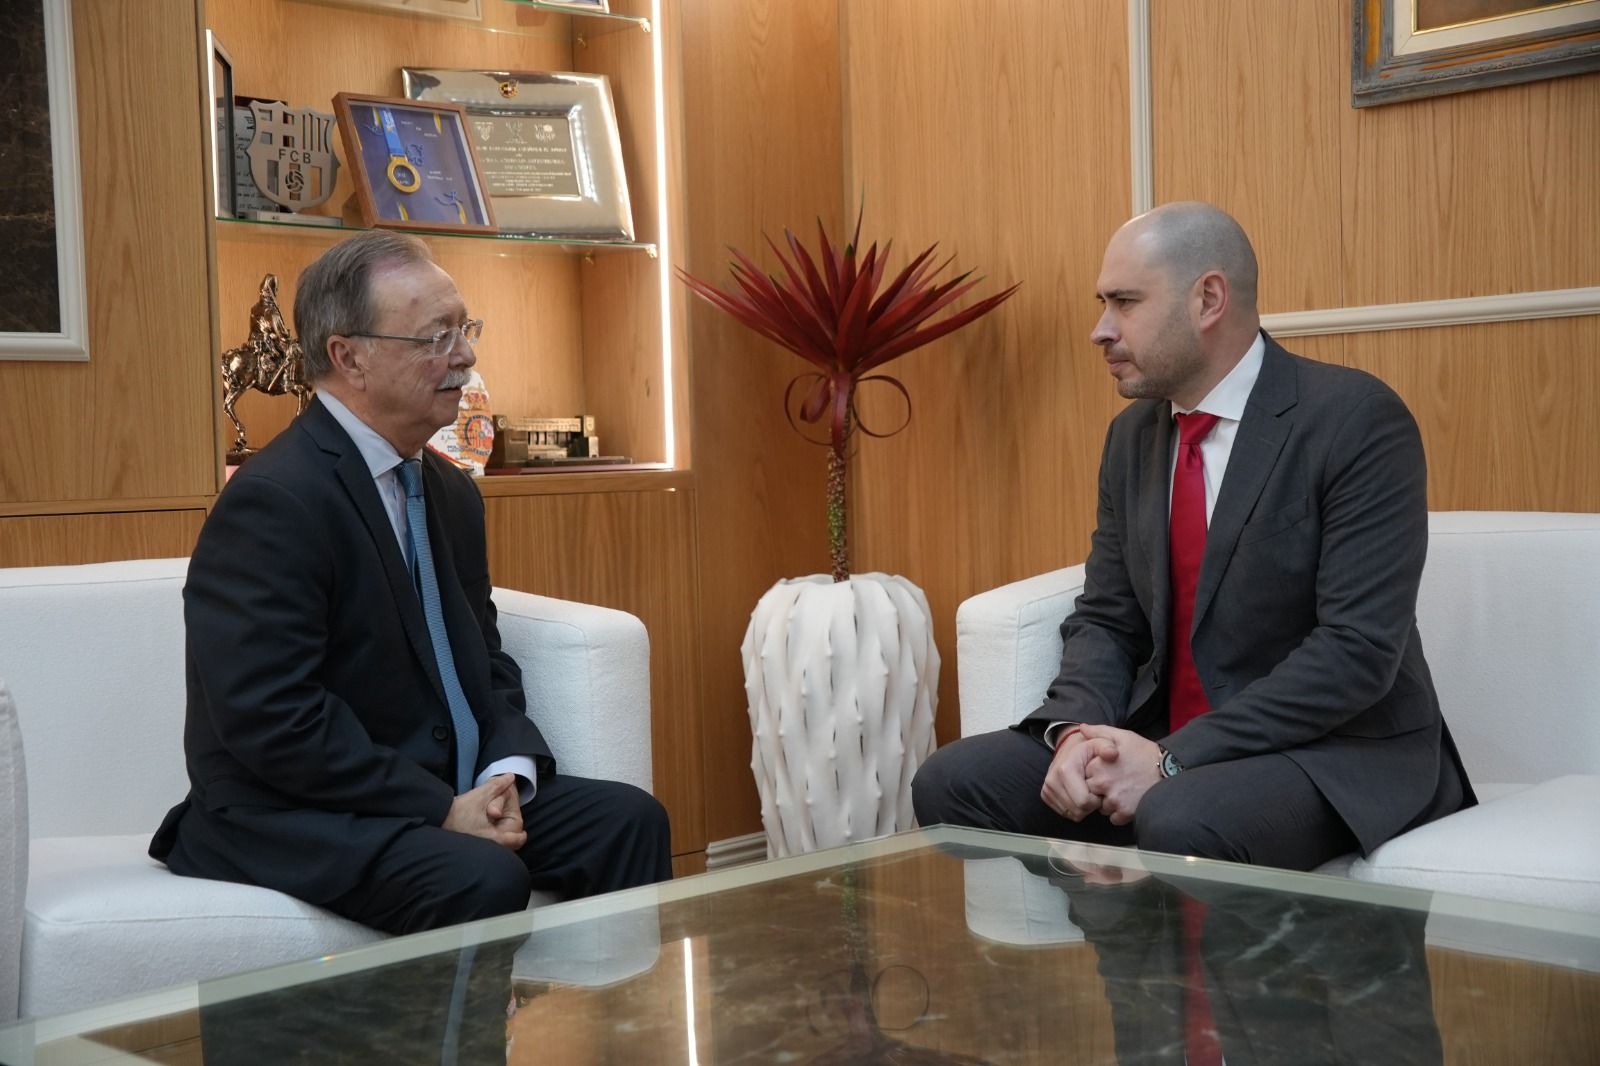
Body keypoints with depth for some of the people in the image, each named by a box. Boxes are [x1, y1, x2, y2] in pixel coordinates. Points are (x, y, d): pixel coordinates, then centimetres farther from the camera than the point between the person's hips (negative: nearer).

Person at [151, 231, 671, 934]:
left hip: (453, 789, 8)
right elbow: (274, 720, -23)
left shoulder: (452, 494, 12)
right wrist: (440, 809, -21)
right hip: (288, 819, -8)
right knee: (485, 880, -32)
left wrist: (507, 772, -5)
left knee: (630, 819, -10)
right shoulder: (274, 501, -17)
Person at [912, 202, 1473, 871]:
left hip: (1336, 749, -6)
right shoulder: (1134, 434, 8)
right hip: (1166, 739, 7)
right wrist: (1077, 730, -12)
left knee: (1177, 822, -36)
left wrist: (1174, 761, -24)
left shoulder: (1358, 421, -14)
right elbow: (1106, 620, 10)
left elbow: (1359, 648, -21)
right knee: (952, 783, -10)